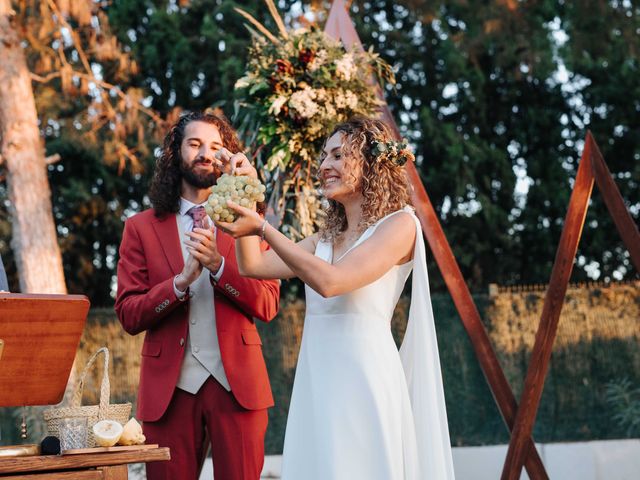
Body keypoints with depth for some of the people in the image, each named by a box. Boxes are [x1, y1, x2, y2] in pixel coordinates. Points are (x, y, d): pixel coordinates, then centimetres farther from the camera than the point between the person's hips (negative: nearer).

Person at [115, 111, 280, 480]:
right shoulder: (142, 228, 7)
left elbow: (268, 305, -1)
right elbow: (128, 315, -1)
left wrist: (217, 265, -16)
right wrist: (182, 280, -16)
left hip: (237, 381, 0)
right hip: (170, 384, 0)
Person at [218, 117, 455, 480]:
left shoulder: (399, 224, -6)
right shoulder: (328, 236, 18)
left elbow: (329, 281, -19)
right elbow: (254, 265, 14)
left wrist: (263, 228, -16)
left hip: (362, 378, -7)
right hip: (315, 380, 7)